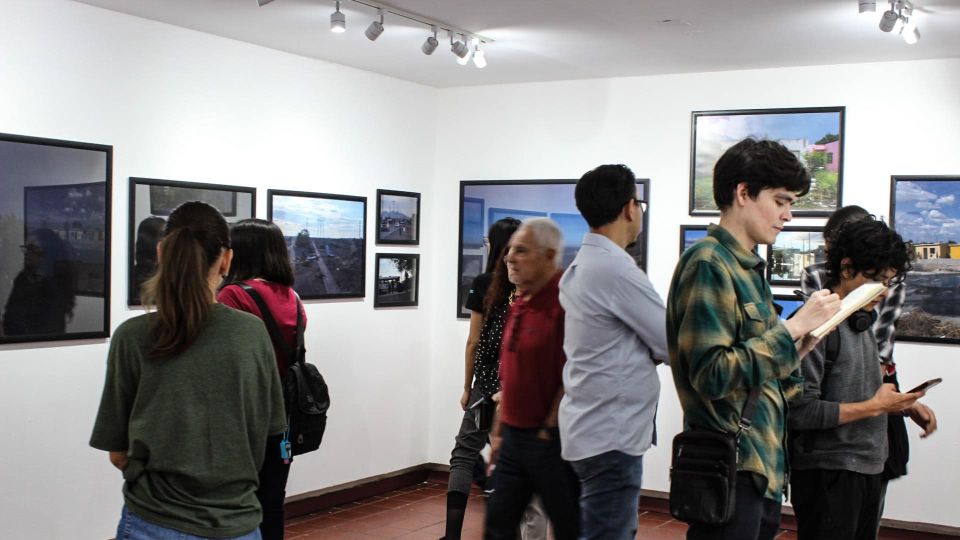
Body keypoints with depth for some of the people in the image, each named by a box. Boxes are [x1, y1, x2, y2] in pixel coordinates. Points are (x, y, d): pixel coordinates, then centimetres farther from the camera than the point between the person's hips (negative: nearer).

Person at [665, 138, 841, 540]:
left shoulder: (748, 268, 13)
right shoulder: (708, 264, -14)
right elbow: (713, 376, -23)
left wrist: (796, 348, 2)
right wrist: (793, 327, -18)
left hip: (762, 467, 9)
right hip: (730, 472, -9)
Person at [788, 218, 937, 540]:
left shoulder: (862, 321, 12)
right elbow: (801, 412, -22)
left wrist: (904, 405, 3)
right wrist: (875, 407, -17)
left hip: (869, 468, 9)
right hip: (828, 474, -9)